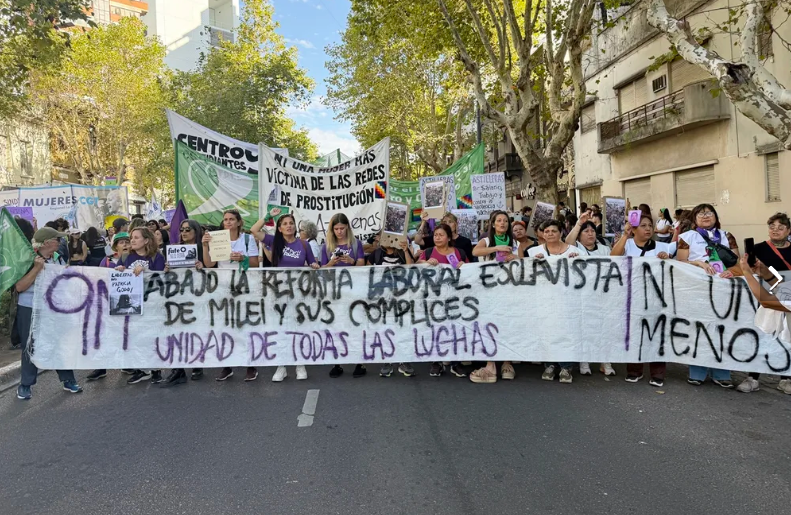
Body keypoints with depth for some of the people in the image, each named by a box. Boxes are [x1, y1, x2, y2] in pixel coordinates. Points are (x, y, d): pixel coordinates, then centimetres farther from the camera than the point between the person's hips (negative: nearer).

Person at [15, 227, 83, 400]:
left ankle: (67, 380, 18)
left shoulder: (58, 259, 2)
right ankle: (25, 385, 21)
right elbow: (19, 287, -19)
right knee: (30, 347, 6)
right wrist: (37, 268, -25)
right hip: (30, 310, -4)